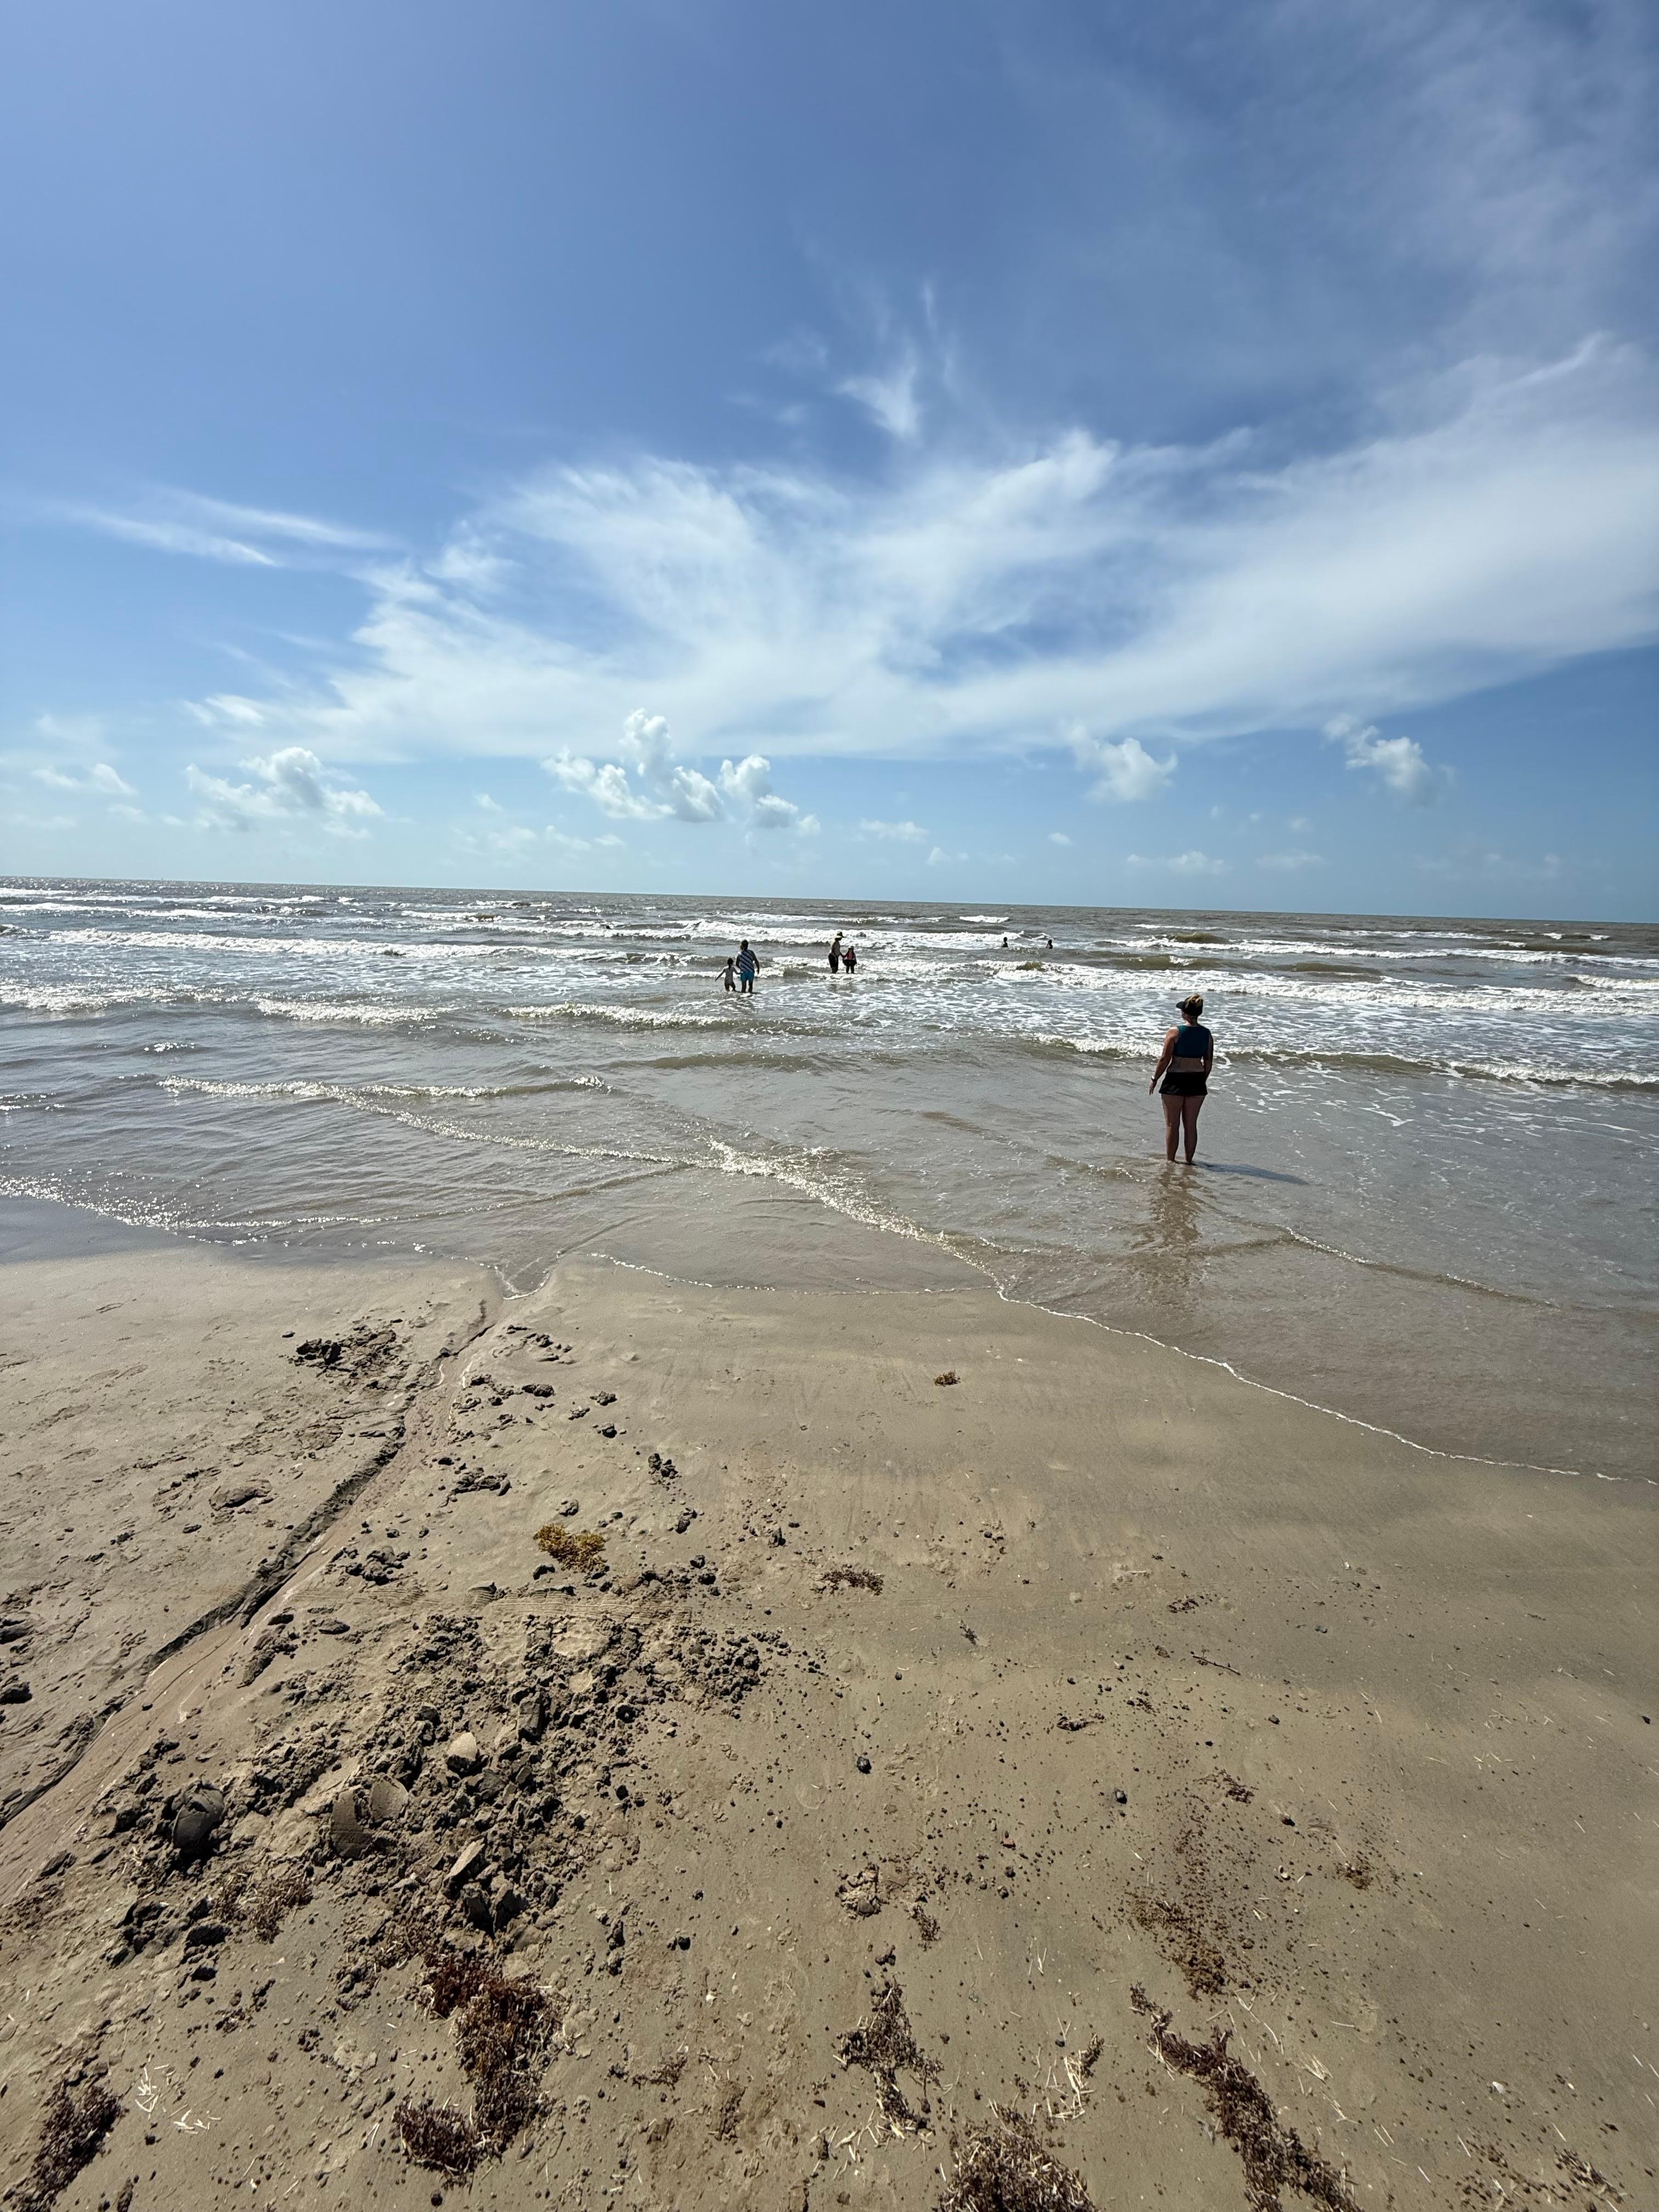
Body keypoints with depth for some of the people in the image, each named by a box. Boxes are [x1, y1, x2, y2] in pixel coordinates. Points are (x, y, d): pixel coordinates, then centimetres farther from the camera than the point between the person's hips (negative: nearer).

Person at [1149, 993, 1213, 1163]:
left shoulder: (1175, 1033, -12)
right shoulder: (1207, 1034, 2)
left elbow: (1165, 1059, -11)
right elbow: (1209, 1062, 7)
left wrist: (1154, 1079, 0)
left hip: (1175, 1081, -4)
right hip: (1197, 1082, 4)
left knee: (1172, 1125, 6)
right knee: (1191, 1124, 14)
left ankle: (1169, 1161, 11)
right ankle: (1189, 1161, 20)